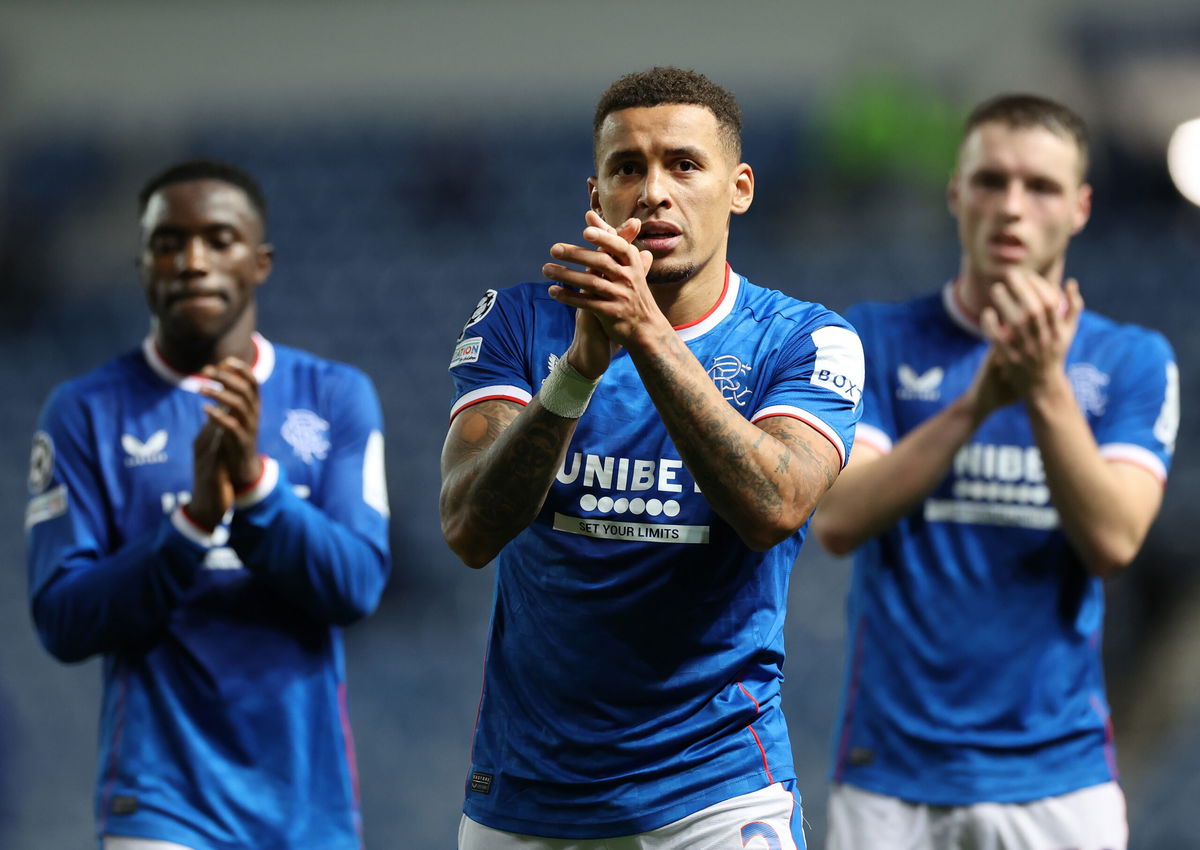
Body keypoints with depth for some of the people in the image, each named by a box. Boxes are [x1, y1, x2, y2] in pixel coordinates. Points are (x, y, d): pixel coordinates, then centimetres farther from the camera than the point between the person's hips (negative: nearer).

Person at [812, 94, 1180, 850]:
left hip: (1058, 780, 0)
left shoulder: (1133, 360, 5)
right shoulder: (878, 340, 5)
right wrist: (976, 402, -20)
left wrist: (1045, 389, -20)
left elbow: (1112, 543, -9)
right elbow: (838, 521, -9)